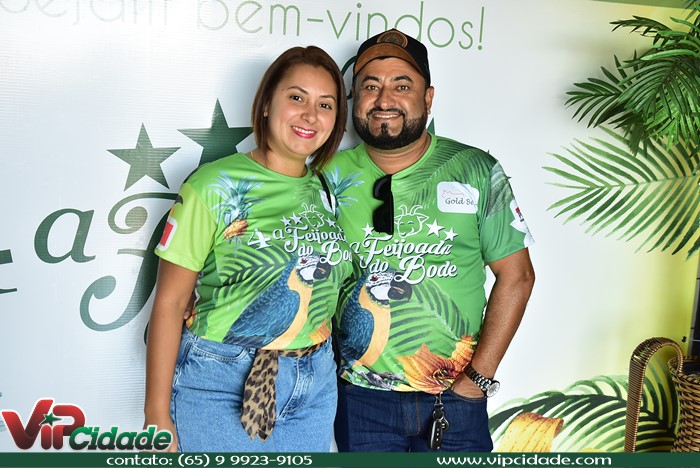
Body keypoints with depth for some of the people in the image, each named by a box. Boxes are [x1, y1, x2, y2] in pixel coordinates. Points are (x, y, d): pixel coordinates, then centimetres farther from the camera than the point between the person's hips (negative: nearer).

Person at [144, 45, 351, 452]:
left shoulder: (330, 189, 4)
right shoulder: (215, 187, -10)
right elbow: (170, 303, -10)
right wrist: (158, 417, -10)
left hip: (315, 384, 5)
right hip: (220, 386, -4)